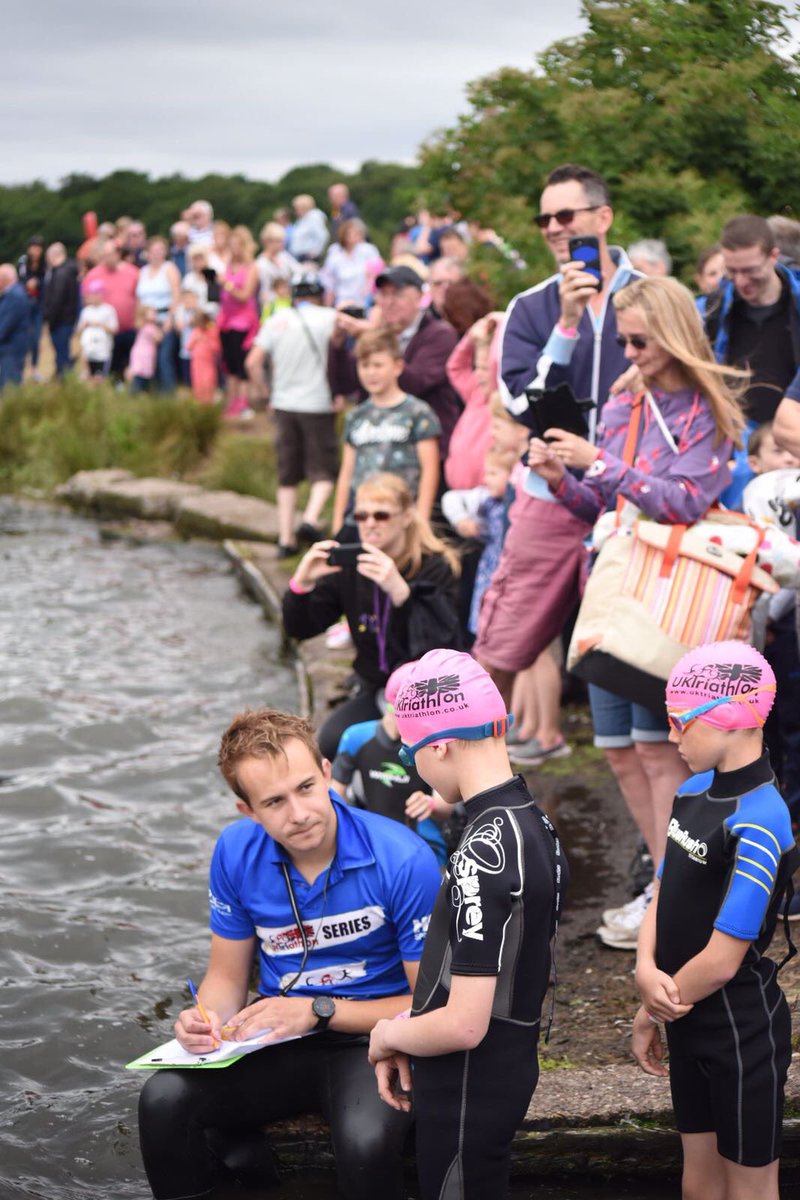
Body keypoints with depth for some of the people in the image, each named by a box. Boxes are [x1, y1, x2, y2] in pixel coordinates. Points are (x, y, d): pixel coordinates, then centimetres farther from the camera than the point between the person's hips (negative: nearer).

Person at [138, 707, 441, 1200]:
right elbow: (227, 977, 10)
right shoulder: (237, 852, -3)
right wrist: (206, 1021, -13)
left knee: (366, 1144, -36)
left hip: (371, 1039, -4)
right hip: (278, 1039, 4)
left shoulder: (403, 860, -18)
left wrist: (319, 1011, -17)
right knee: (164, 1099, -23)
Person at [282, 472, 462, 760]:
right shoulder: (349, 568, -2)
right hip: (376, 690, 4)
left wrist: (400, 590, -45)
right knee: (330, 743, -21)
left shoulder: (436, 568, -14)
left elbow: (441, 641, -30)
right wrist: (302, 583, -22)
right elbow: (300, 628, -1)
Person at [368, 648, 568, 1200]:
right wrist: (409, 1041, 7)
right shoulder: (535, 820, 4)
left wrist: (390, 1035, -7)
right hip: (512, 1065, 9)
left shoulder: (483, 853, -26)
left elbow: (463, 1024, -26)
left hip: (469, 1086, -9)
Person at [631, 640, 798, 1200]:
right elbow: (665, 896, 7)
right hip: (690, 1023, 8)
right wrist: (647, 970, -12)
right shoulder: (694, 792, 2)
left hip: (741, 1028, -7)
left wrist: (652, 1013, -9)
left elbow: (722, 958, -23)